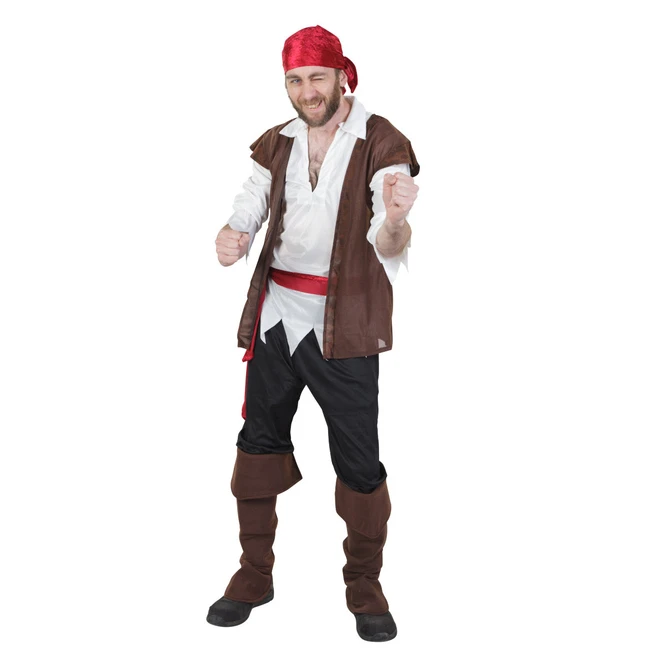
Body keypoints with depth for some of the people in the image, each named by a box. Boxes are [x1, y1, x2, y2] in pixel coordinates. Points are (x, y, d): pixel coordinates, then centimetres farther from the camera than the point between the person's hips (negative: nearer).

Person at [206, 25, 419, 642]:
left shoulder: (380, 145, -5)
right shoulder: (277, 145, 10)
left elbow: (389, 247, -15)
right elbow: (244, 215, 8)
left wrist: (395, 219, -40)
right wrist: (230, 237, -17)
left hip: (342, 326, -4)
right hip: (275, 314, 5)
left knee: (358, 462, -1)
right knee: (259, 442, 10)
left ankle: (365, 587, 19)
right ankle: (253, 576, 26)